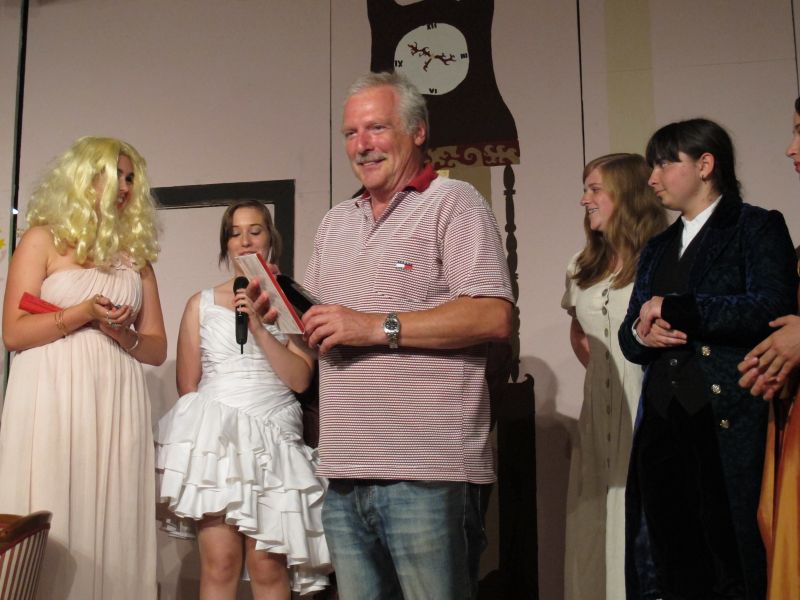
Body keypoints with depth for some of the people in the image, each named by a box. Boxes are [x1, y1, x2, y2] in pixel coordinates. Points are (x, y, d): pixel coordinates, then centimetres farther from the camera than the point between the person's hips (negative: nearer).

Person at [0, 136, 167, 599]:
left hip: (118, 403, 4)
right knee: (53, 532, -2)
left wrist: (124, 334, -6)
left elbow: (157, 348, 14)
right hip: (55, 401, -3)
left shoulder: (135, 251, 15)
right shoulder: (44, 239, 4)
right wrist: (84, 313, -13)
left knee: (112, 529, 3)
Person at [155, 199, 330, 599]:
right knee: (220, 561, -8)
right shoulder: (202, 303, 10)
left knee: (267, 564, -4)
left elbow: (300, 379, -3)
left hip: (273, 436, 0)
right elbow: (188, 385, 11)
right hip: (215, 433, 0)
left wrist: (258, 327, -10)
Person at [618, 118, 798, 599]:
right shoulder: (656, 249, 21)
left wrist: (671, 309, -9)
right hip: (662, 424, 6)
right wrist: (642, 334, -4)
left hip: (730, 425, -6)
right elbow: (629, 336, 21)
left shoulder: (757, 228, 2)